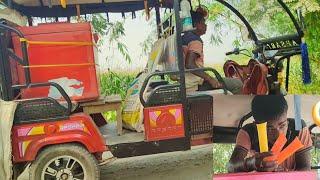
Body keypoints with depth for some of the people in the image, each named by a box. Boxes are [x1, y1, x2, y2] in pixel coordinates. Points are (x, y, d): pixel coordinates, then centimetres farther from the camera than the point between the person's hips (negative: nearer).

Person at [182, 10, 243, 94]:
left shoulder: (184, 38, 15)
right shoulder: (196, 41, -14)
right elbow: (189, 65, -27)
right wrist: (210, 79, -24)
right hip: (195, 84, -10)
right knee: (237, 84, -13)